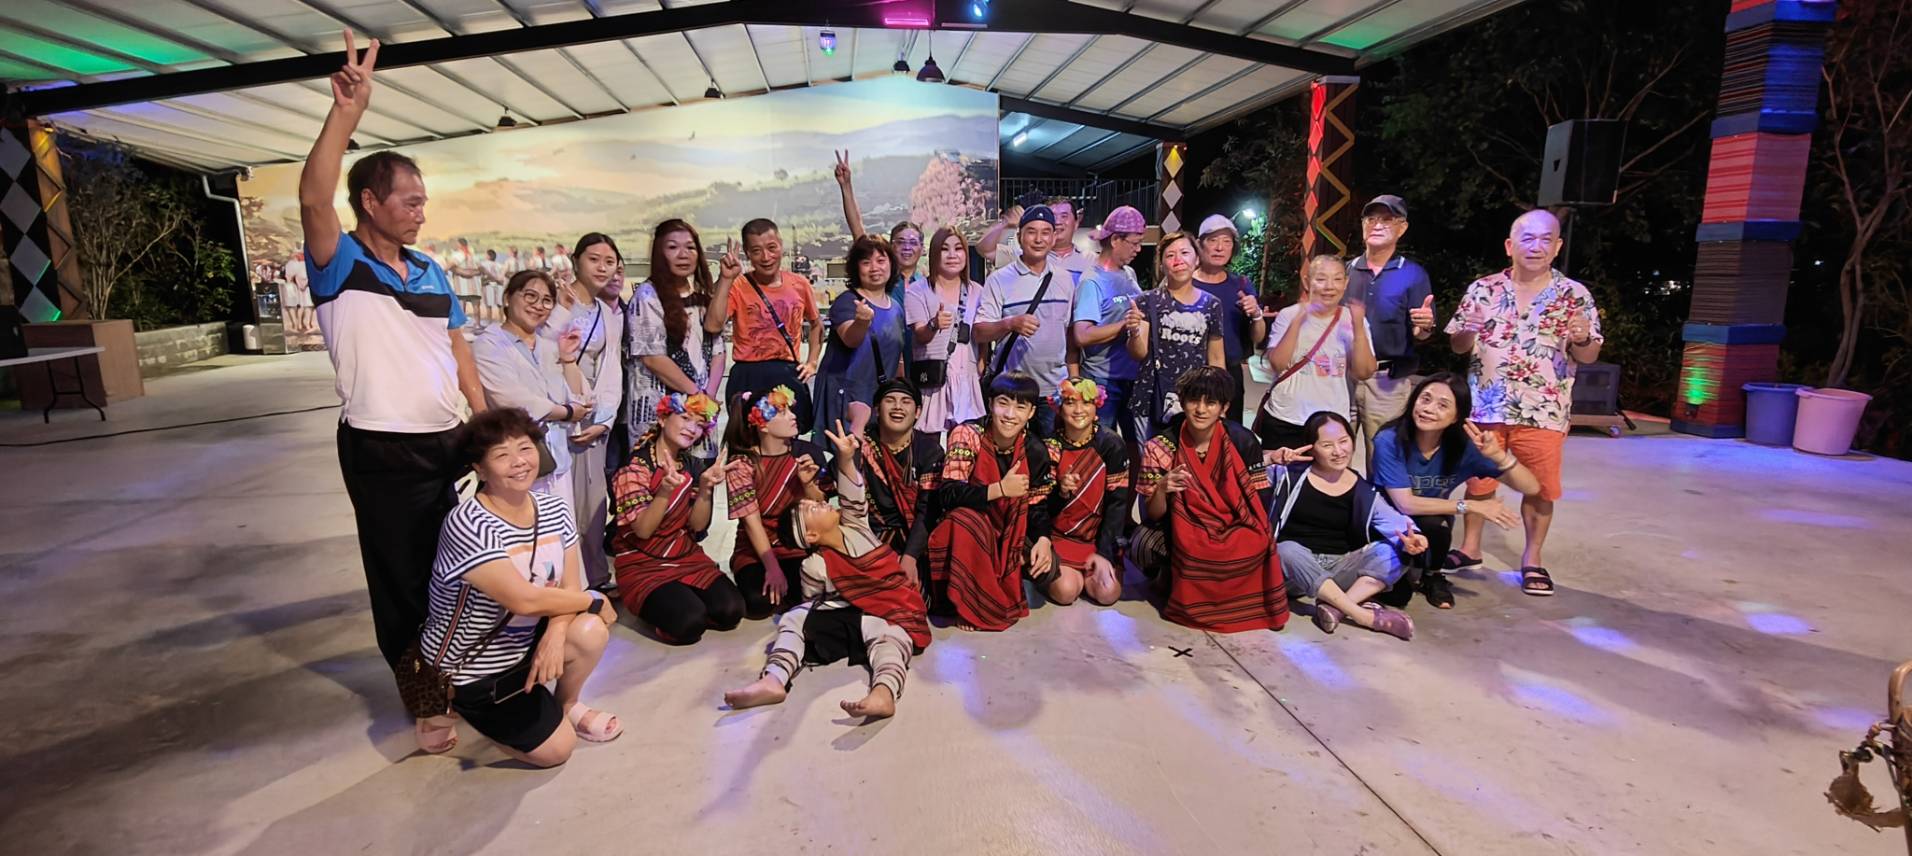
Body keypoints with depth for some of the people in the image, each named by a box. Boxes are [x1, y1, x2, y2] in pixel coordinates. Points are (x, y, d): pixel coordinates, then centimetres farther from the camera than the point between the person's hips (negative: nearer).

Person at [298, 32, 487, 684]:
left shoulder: (430, 272, 10)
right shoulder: (341, 266, -7)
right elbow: (313, 200, -26)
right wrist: (347, 111, -32)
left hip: (447, 441, 6)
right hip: (382, 452, -6)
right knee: (401, 576, 8)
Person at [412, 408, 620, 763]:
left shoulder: (553, 510, -6)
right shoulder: (467, 524, -27)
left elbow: (570, 587, -6)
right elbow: (524, 599, -31)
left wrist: (556, 633, -25)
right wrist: (595, 600, -18)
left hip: (521, 645, 6)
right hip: (466, 667, -5)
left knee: (591, 632, -23)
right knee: (556, 749, -6)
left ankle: (566, 706, 9)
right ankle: (448, 710, 14)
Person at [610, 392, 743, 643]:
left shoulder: (694, 466, 4)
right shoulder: (635, 467, -11)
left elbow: (697, 526, -1)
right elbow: (643, 530, -20)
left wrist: (705, 488, -18)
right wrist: (665, 490, -37)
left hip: (688, 557, 5)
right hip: (642, 564, -5)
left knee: (731, 611, -17)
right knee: (689, 623, -26)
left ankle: (681, 598, 10)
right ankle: (647, 605, 5)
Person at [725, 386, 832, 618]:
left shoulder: (807, 452, -4)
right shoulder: (742, 463, -11)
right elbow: (751, 521, -17)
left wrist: (808, 483, -22)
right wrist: (772, 568, -25)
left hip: (799, 547, 2)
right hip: (755, 550, -2)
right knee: (759, 602, -27)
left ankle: (786, 596, 8)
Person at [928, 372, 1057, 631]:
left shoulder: (1035, 450, -8)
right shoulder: (967, 435, -20)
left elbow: (1038, 505, -2)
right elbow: (946, 495, -26)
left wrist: (1043, 539, -21)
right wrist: (1000, 489, -30)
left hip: (1012, 533, 4)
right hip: (968, 527, -3)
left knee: (1047, 565, -20)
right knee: (964, 518, -37)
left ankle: (998, 584, 12)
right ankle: (970, 604, -17)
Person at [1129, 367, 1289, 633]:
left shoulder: (1242, 440, -10)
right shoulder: (1161, 448, -12)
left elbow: (1259, 501, -2)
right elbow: (1152, 516, -12)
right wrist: (1161, 489, -32)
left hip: (1234, 531, 1)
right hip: (1180, 534, 0)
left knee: (1256, 547, -32)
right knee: (1142, 544, -31)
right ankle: (1169, 578, 4)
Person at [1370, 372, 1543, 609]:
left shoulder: (1463, 445, -16)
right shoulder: (1389, 440, -25)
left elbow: (1531, 488, -16)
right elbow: (1405, 504, -26)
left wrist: (1498, 456, -33)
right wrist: (1469, 506, -27)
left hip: (1432, 527, 3)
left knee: (1436, 524, -33)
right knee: (1397, 596, -26)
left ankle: (1433, 576, 1)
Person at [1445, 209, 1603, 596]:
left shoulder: (1576, 296, 1)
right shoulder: (1482, 289, 2)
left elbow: (1589, 356, 3)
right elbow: (1456, 345, 5)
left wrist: (1581, 339, -19)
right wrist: (1468, 333, -17)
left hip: (1543, 413, 0)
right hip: (1486, 407, 1)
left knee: (1540, 489, 6)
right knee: (1478, 481, 11)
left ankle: (1532, 558, 23)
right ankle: (1470, 547, 27)